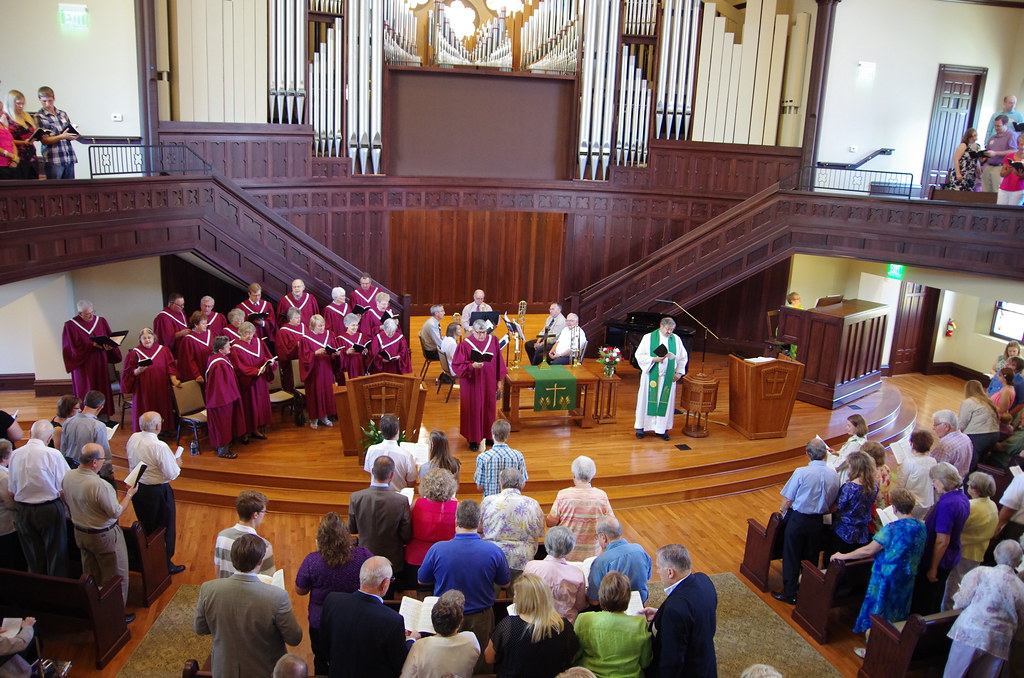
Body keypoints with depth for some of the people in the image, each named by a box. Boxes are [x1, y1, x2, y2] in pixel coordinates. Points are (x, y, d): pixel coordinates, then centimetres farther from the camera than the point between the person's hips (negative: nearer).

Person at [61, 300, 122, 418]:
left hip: (101, 365, 4)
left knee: (103, 391, 5)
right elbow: (73, 348, -10)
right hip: (83, 367, -3)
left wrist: (109, 346, -15)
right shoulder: (70, 325, -5)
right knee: (87, 395, 0)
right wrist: (92, 345, -21)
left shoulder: (101, 321, 6)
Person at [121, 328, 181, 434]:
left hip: (161, 389, 2)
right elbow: (128, 373, 1)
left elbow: (170, 366, 4)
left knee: (162, 408, 5)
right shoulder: (134, 353, 1)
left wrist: (174, 380, -9)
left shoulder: (163, 350, 6)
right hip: (143, 390, -2)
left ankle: (163, 429, 15)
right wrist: (138, 371, -19)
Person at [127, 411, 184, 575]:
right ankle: (166, 564, 23)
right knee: (165, 528, 12)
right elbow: (172, 474, -22)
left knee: (145, 527, 25)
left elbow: (132, 462, 9)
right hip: (157, 492, -7)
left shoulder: (133, 439, -7)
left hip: (137, 488, 7)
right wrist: (177, 463, -2)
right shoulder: (160, 447, -28)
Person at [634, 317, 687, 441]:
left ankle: (661, 429, 13)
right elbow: (639, 355, -5)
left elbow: (683, 357, 13)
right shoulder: (649, 338, -3)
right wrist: (654, 359, -17)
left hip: (668, 377, 2)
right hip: (651, 375, -2)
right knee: (647, 400, 3)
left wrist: (679, 371, 2)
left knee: (665, 402, 4)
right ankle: (641, 427, 13)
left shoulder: (676, 340, 5)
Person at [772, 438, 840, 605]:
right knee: (811, 558, 19)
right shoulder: (834, 475, -6)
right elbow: (833, 504, 6)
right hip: (818, 522, 4)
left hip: (798, 519, -4)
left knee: (791, 557, 9)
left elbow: (788, 499, -14)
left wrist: (783, 510, 5)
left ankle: (789, 593, 17)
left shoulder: (801, 472, -20)